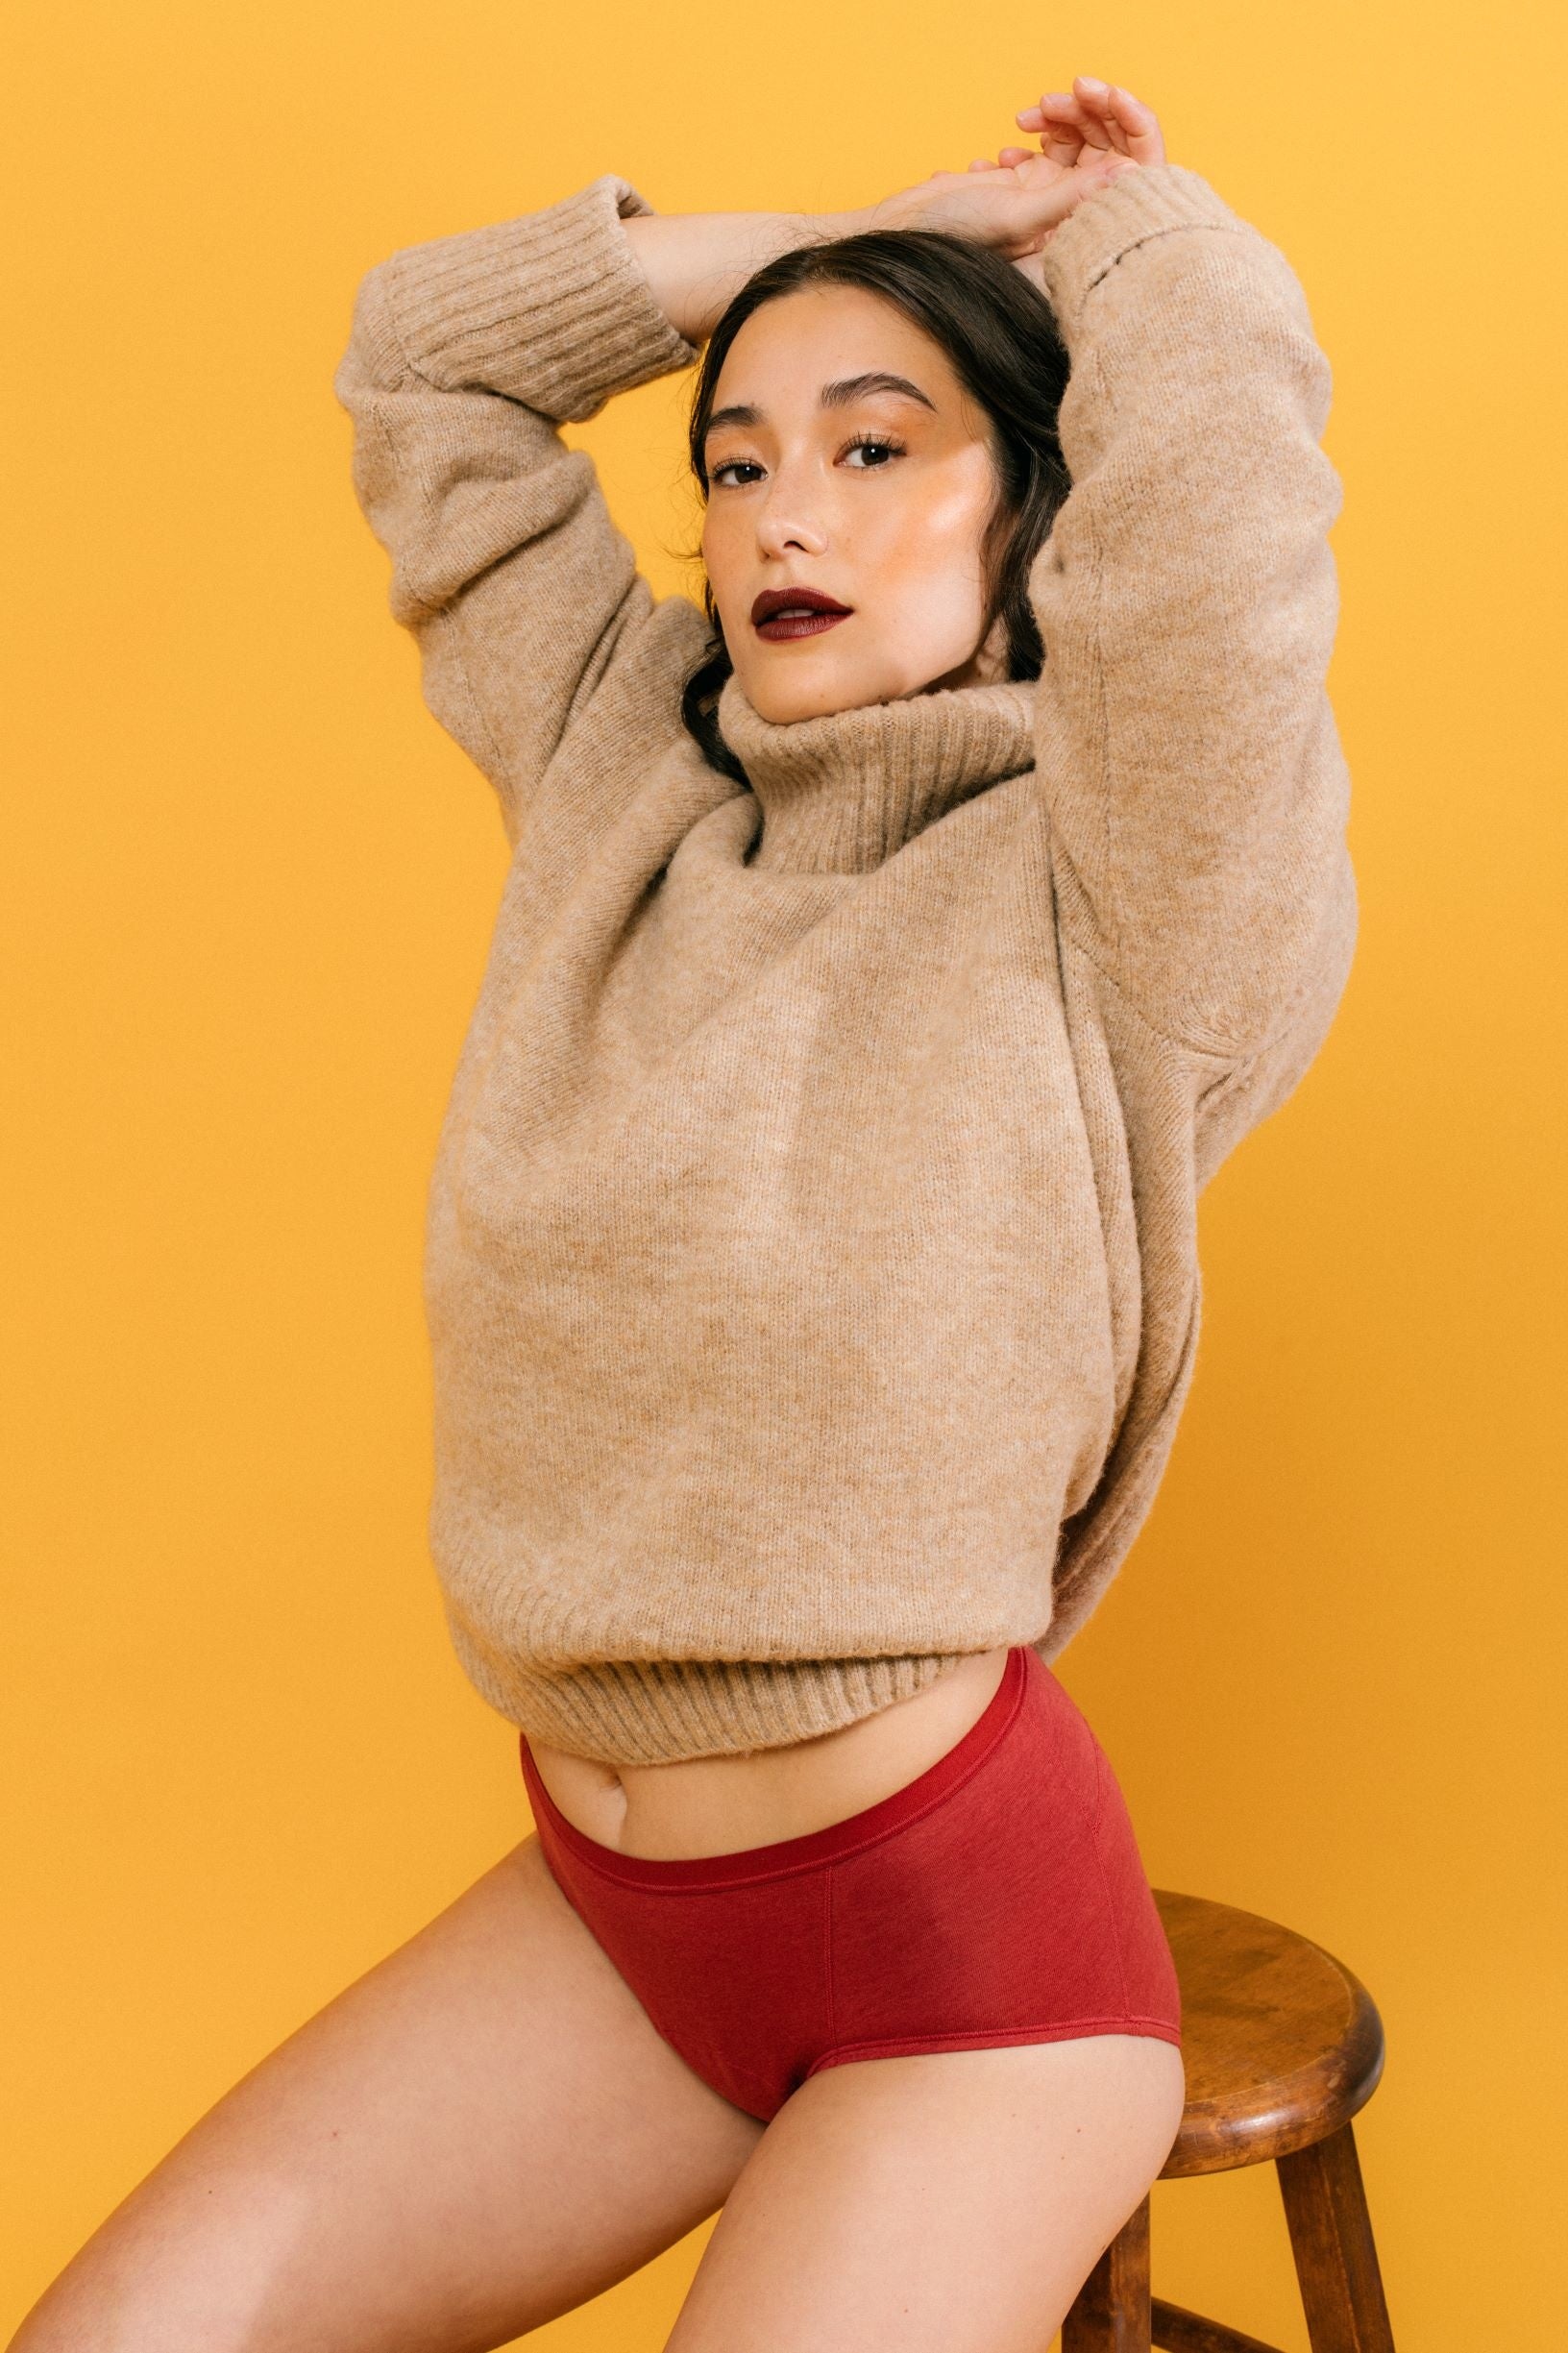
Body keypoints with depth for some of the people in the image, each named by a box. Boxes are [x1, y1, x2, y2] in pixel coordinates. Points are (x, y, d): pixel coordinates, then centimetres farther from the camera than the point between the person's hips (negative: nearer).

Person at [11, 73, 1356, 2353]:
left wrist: (1099, 214, -1)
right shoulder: (624, 781, 4)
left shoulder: (1096, 902, -13)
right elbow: (420, 363, 10)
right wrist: (892, 226, 7)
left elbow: (1210, 386, -25)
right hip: (609, 1889, 6)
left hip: (959, 1938, -5)